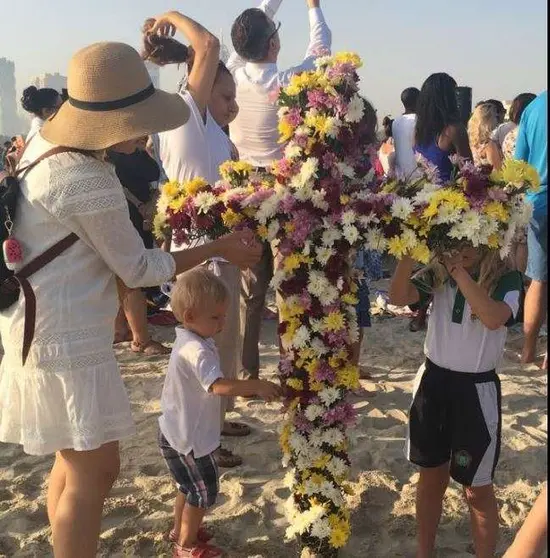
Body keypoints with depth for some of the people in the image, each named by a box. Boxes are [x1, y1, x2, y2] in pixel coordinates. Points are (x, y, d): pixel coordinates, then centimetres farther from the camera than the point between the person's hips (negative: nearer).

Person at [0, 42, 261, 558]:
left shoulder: (46, 140, 2)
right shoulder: (90, 185, -25)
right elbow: (138, 269, -15)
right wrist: (220, 249, -8)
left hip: (45, 329, 10)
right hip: (67, 339, -10)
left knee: (74, 463, 21)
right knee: (94, 473, 3)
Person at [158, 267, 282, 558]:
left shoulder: (190, 342, 5)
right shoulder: (197, 350, -29)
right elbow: (220, 386, -40)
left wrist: (249, 389, 9)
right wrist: (258, 386, -33)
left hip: (179, 433, 10)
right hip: (188, 437, -10)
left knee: (190, 485, 27)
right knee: (203, 490, 8)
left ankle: (180, 529, 45)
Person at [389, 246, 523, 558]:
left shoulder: (507, 280, -9)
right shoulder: (437, 275, 0)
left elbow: (494, 318, -29)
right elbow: (399, 297, -17)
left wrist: (458, 269, -30)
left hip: (477, 390, -3)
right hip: (433, 382, 3)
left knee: (477, 488, 9)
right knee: (431, 478, 17)